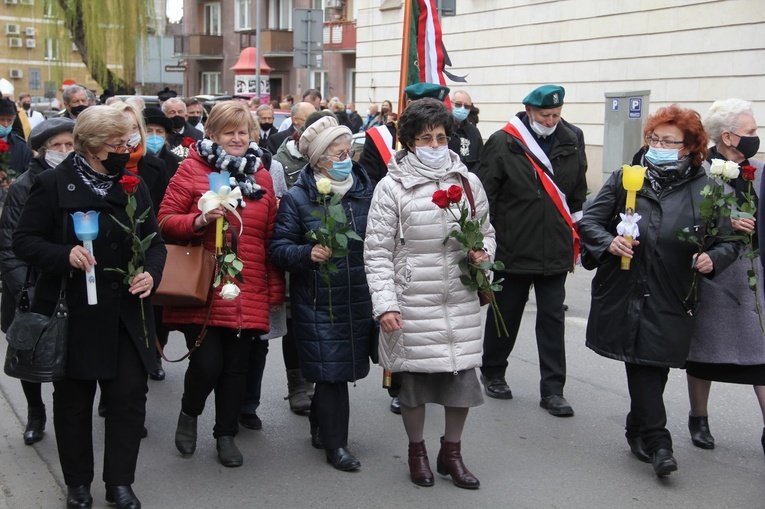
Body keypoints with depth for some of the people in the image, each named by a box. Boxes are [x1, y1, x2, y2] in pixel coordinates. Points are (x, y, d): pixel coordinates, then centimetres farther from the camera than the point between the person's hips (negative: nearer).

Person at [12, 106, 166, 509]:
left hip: (125, 313, 3)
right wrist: (64, 255, -23)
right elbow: (24, 241, -5)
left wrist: (151, 273, -10)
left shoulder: (133, 186, 7)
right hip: (74, 313, -3)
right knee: (73, 400, 10)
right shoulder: (53, 185, -5)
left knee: (130, 395, 0)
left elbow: (155, 242, 11)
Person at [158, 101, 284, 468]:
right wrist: (199, 221, -19)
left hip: (247, 295, 4)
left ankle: (226, 434, 27)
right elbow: (165, 220, 0)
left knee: (236, 367, 8)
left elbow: (271, 237, 13)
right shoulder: (191, 169, 0)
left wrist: (275, 291, 11)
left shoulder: (261, 177, 12)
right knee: (207, 363, -8)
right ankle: (188, 414, 24)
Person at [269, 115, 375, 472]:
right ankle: (335, 443, 12)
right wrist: (308, 253, -26)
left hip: (359, 299, 4)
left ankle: (320, 426, 36)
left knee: (337, 369, 14)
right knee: (331, 371, -2)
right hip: (318, 301, -4)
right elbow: (278, 248, -7)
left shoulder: (364, 192, 6)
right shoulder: (297, 199, -6)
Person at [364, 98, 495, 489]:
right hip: (413, 302, -3)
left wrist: (483, 252, -6)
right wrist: (385, 305, -14)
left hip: (461, 301, 3)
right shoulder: (392, 186, -6)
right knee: (413, 376, 8)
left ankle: (451, 453, 28)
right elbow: (377, 252, -7)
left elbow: (486, 231, 17)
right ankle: (416, 451, 31)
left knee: (462, 374, 7)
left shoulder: (467, 181, 4)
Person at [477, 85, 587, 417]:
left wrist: (576, 235, 16)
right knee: (505, 314, 11)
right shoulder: (503, 143, -8)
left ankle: (552, 390, 11)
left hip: (555, 251, 3)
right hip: (512, 249, -3)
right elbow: (484, 195, -6)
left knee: (552, 319, 5)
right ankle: (492, 373, 32)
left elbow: (578, 195, 16)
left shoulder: (571, 142, 5)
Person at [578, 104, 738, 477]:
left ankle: (640, 432, 27)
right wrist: (609, 242, -14)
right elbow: (589, 222, 6)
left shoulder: (704, 189, 2)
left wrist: (714, 258, -16)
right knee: (642, 363, -1)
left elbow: (728, 240, 6)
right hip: (624, 291, 1)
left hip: (671, 300, -1)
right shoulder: (625, 179, 5)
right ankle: (656, 440, 6)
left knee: (649, 364, 4)